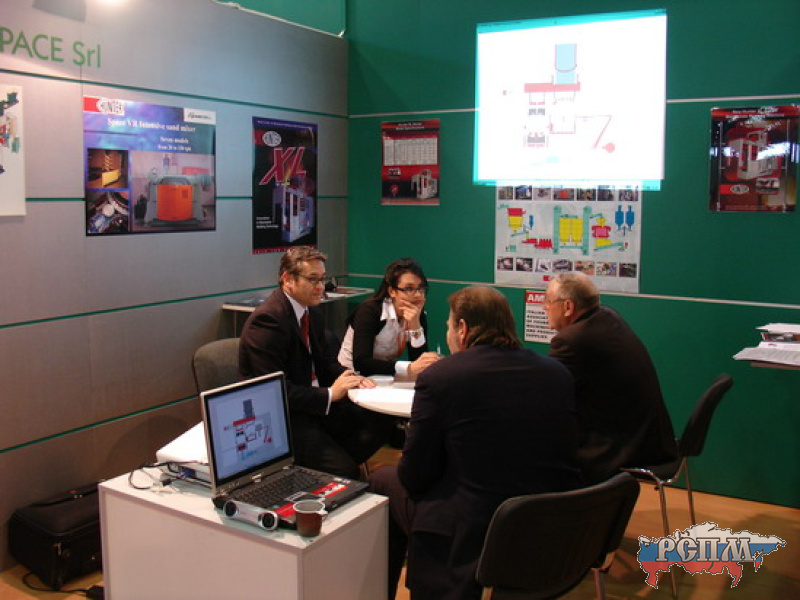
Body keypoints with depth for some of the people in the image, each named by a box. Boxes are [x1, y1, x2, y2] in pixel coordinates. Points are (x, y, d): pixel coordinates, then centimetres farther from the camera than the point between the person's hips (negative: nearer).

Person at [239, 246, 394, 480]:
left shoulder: (313, 312, 9)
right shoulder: (266, 320, -20)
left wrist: (350, 377, -3)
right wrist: (329, 394, -21)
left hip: (318, 405, 9)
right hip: (282, 415, -9)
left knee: (381, 422, -7)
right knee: (344, 470, -23)